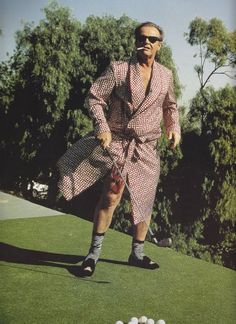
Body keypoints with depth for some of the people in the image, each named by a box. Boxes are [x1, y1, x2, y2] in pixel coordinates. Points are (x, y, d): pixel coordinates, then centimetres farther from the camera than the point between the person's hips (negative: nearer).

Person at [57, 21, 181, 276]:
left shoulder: (166, 76, 11)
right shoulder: (118, 69, -3)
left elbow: (170, 106, 25)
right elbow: (94, 98, -5)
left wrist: (174, 127, 8)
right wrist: (102, 127, -18)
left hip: (147, 148, 5)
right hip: (118, 141, -5)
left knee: (144, 201, 10)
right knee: (111, 196, -13)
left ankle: (137, 253, 27)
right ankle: (94, 253, 1)